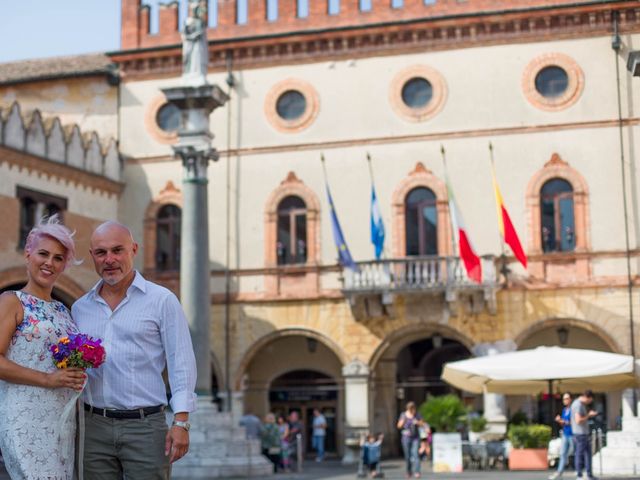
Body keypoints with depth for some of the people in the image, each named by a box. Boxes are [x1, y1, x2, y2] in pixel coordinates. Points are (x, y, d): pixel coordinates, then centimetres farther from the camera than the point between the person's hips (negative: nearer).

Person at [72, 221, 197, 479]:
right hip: (94, 426, 4)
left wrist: (181, 422, -11)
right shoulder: (80, 308, 12)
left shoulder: (162, 300, 0)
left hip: (145, 426, -3)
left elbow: (181, 363, -3)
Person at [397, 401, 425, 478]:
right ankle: (408, 471, 21)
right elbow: (399, 426, 2)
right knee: (407, 456, 4)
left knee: (415, 454, -13)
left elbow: (422, 424, 5)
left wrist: (417, 422, -16)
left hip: (415, 437, 0)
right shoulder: (403, 415, 0)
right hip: (406, 437, 0)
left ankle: (416, 472, -18)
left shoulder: (417, 415, 1)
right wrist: (403, 421, -17)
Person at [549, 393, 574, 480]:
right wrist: (559, 420, -1)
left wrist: (565, 422, -17)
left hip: (573, 434, -7)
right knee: (563, 453, 4)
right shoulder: (564, 410, 14)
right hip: (565, 434, 7)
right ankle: (559, 472, 3)